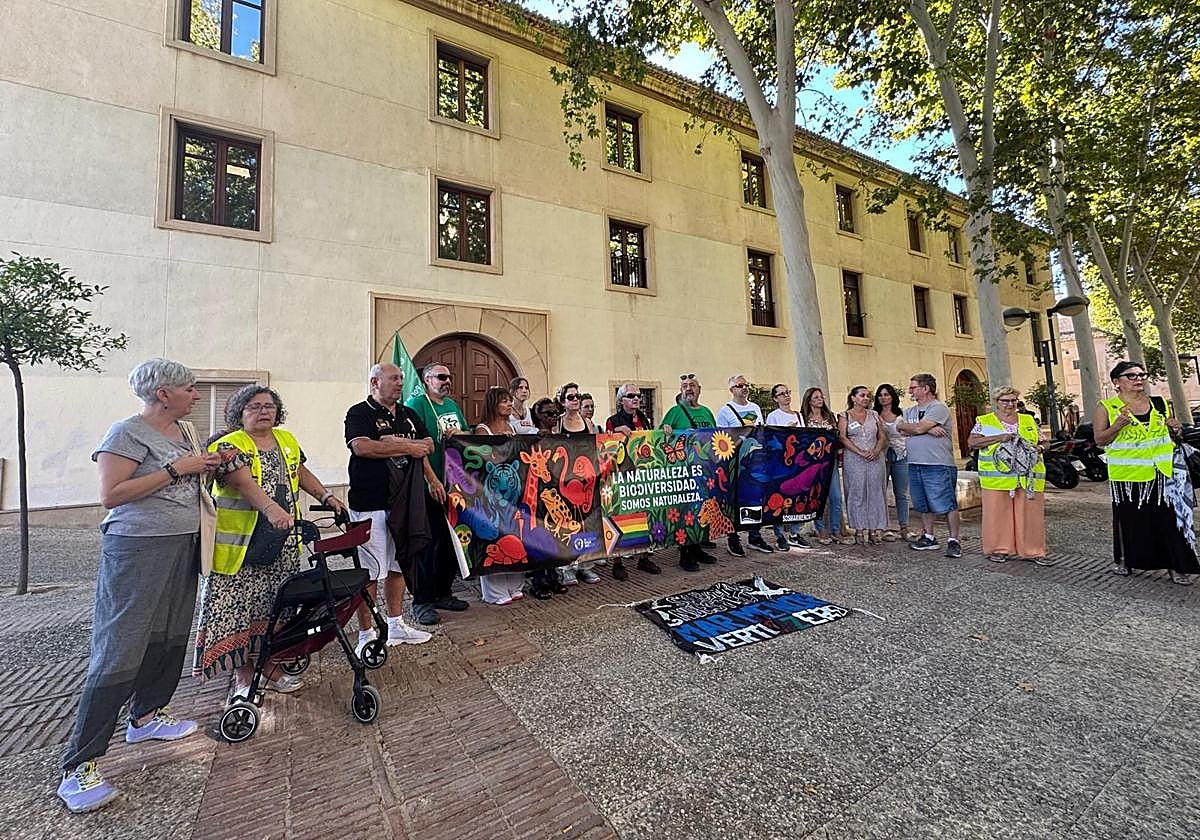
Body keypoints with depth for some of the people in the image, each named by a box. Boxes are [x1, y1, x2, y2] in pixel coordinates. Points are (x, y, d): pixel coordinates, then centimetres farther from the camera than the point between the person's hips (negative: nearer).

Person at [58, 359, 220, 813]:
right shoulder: (127, 433, -11)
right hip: (137, 549, -8)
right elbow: (110, 494, -18)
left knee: (171, 639, 14)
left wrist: (208, 467, 2)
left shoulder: (182, 431, 13)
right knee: (119, 653, -6)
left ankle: (146, 716, 32)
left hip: (183, 546, 8)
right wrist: (176, 469, -19)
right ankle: (78, 766, 5)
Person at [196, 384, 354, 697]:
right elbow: (246, 484, -27)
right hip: (241, 547, -5)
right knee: (239, 611, 3)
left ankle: (268, 667, 29)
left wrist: (326, 496, 5)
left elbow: (301, 473, 19)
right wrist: (272, 509, -43)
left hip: (281, 546, 6)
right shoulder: (230, 446, -11)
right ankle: (243, 677, 19)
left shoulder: (287, 440, 9)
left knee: (272, 609, 15)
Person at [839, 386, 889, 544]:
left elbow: (883, 436, 11)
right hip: (854, 459, -3)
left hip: (875, 458, 3)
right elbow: (843, 437, -6)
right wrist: (860, 452, -15)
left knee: (876, 493, 3)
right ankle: (860, 530, 4)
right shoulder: (845, 416, 5)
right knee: (857, 493, -1)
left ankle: (876, 529, 9)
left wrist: (876, 451, -8)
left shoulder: (874, 415, 15)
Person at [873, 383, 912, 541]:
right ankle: (885, 529, 4)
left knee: (902, 493, 6)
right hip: (882, 456, -2)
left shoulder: (902, 414, 9)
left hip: (901, 456, 2)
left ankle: (904, 528, 14)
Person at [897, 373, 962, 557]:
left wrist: (903, 425, 2)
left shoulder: (939, 408, -7)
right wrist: (927, 429, -11)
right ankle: (928, 538, 24)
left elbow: (918, 428, -17)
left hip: (938, 465, -7)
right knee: (924, 505, 14)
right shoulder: (909, 411, 16)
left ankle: (953, 541, 8)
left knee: (947, 505, -2)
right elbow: (900, 431, 0)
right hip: (915, 465, 7)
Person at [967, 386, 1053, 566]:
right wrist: (999, 438, -15)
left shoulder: (1029, 421, 17)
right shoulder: (984, 421, 4)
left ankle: (1033, 551, 14)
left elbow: (1043, 442, 21)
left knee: (1031, 515, 5)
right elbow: (972, 443, -7)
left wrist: (1039, 447, -1)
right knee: (997, 514, 1)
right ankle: (997, 549, 11)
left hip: (1028, 478, 3)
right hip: (997, 478, -3)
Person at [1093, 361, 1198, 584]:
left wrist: (1174, 429, -1)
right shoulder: (1106, 407, -3)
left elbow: (1168, 433, 21)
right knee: (1130, 518, 6)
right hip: (1127, 474, -3)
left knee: (1169, 517, 2)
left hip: (1163, 472, 3)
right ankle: (1123, 560, 20)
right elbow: (1100, 440, -7)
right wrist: (1118, 425, -22)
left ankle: (1176, 565, 12)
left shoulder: (1160, 404, 10)